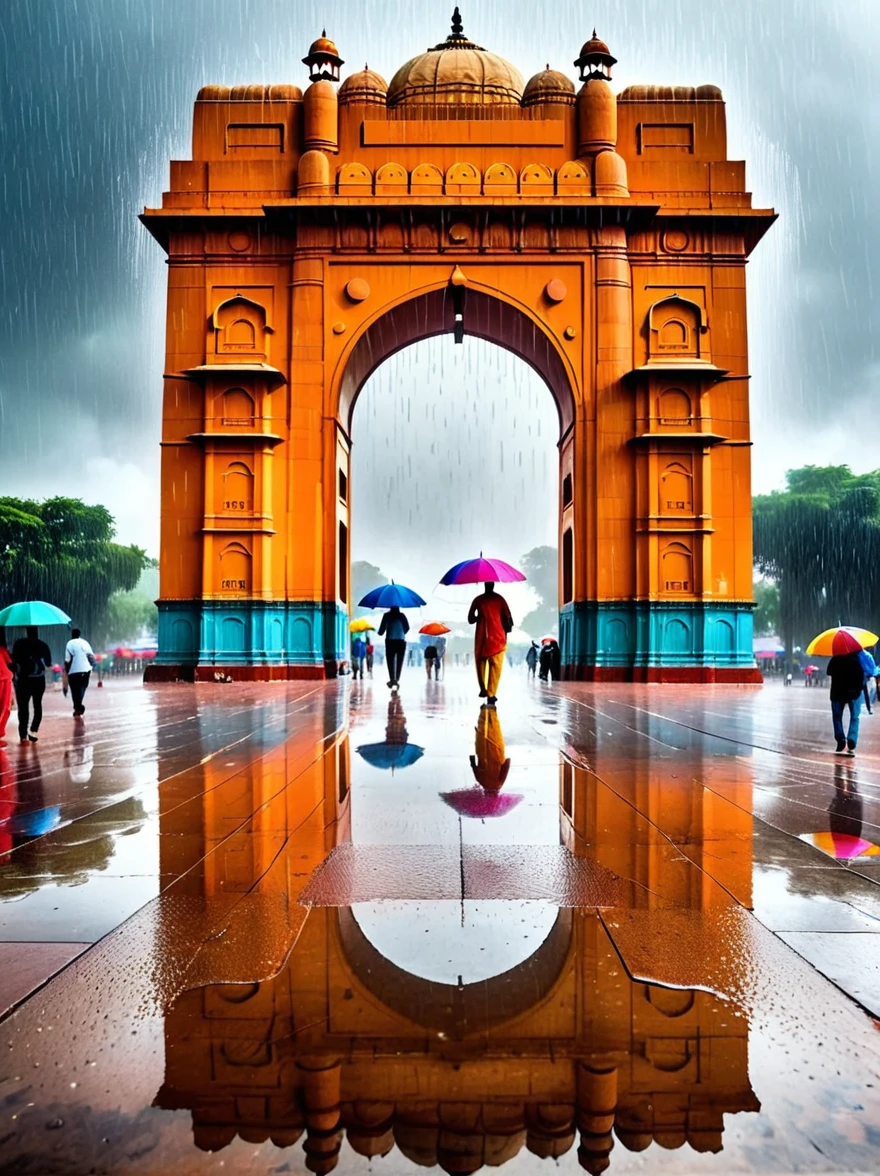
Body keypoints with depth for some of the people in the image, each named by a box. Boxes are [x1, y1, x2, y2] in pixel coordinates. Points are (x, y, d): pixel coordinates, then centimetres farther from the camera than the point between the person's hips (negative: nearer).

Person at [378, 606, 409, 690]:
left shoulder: (387, 615, -1)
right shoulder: (402, 615, 3)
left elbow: (381, 629, -7)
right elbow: (407, 628, 1)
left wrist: (381, 633, 15)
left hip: (390, 642, -1)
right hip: (401, 642, 1)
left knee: (390, 662, 2)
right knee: (399, 662, 6)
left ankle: (392, 680, -10)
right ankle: (397, 680, -1)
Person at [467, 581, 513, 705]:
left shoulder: (478, 600, 2)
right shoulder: (500, 599, 2)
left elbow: (470, 619, 1)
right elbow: (508, 618, -5)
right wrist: (507, 627, 12)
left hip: (481, 637, 1)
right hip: (497, 637, -1)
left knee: (480, 663, 18)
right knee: (495, 666, 0)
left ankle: (483, 689, 13)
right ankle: (491, 694, -6)